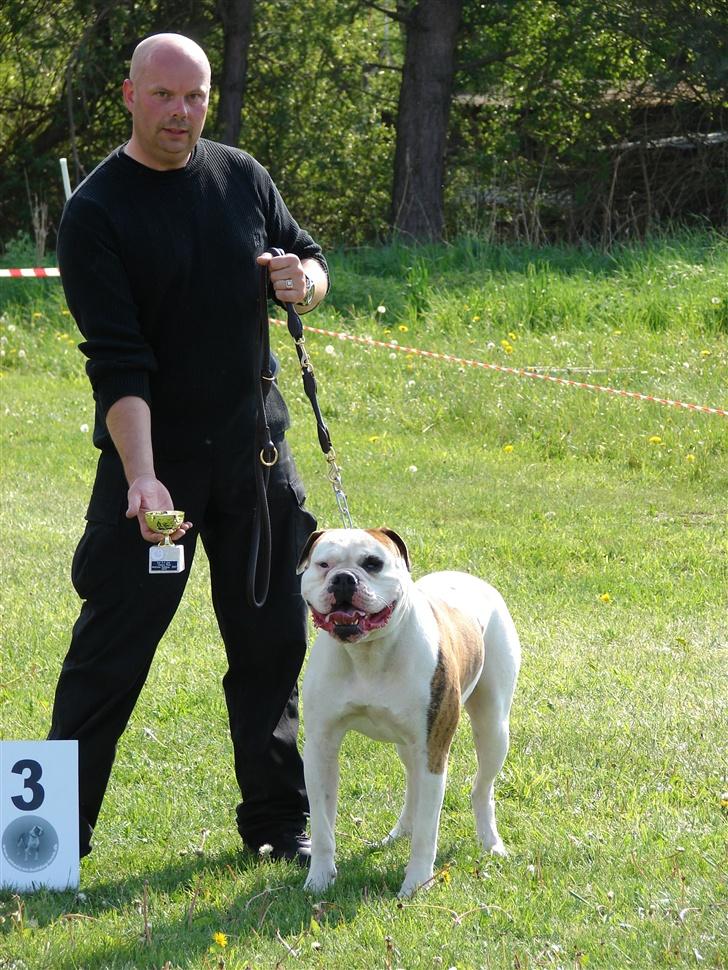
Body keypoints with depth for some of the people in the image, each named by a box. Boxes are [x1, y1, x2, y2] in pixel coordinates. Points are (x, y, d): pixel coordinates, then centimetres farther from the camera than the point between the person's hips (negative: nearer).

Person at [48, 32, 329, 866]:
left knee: (272, 638, 10)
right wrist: (142, 478, -29)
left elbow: (311, 263, 16)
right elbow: (116, 361, -19)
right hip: (152, 455, -5)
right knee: (111, 646, -3)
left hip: (254, 448, 5)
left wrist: (303, 280, -10)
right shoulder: (96, 212, -13)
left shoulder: (243, 179, 3)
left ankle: (278, 820, 22)